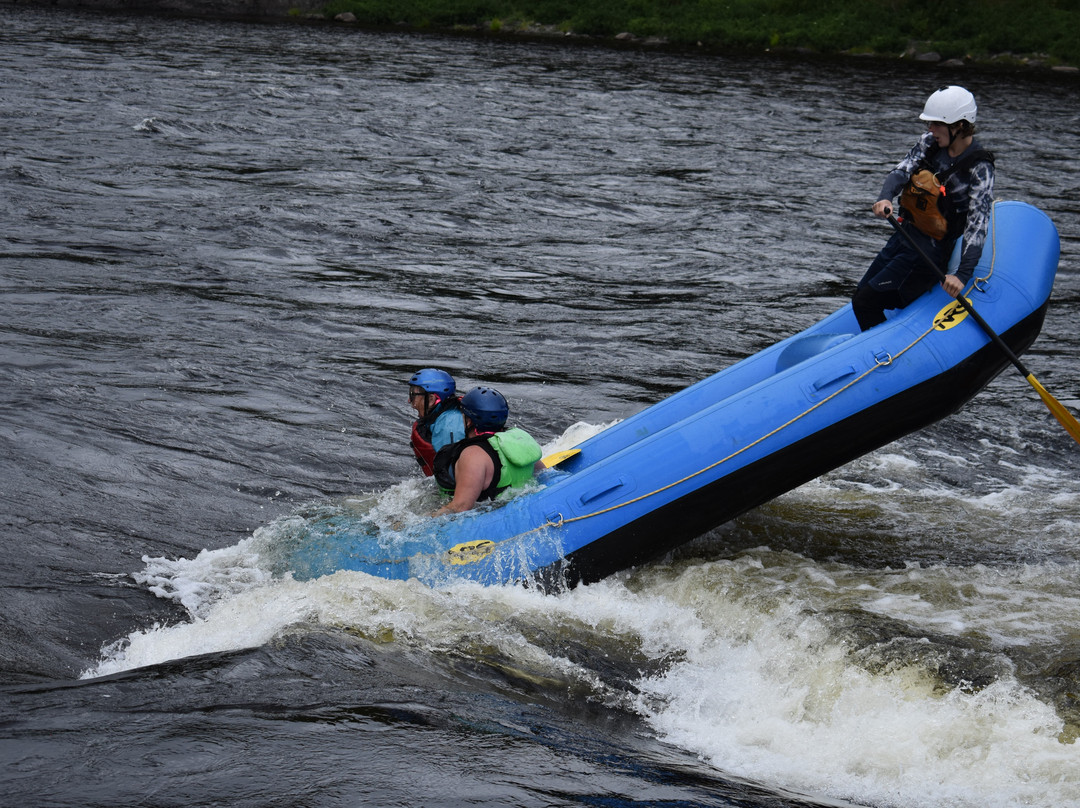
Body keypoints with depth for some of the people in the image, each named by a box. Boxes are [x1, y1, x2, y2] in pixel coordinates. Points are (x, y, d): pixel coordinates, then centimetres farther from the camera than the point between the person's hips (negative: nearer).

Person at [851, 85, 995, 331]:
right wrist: (885, 197, -36)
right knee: (860, 295, 18)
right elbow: (903, 170, -12)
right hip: (904, 235, 8)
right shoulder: (930, 142, 0)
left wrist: (962, 275, -37)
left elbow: (977, 225, -26)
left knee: (866, 302, -14)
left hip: (931, 250, -8)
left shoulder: (979, 169, -19)